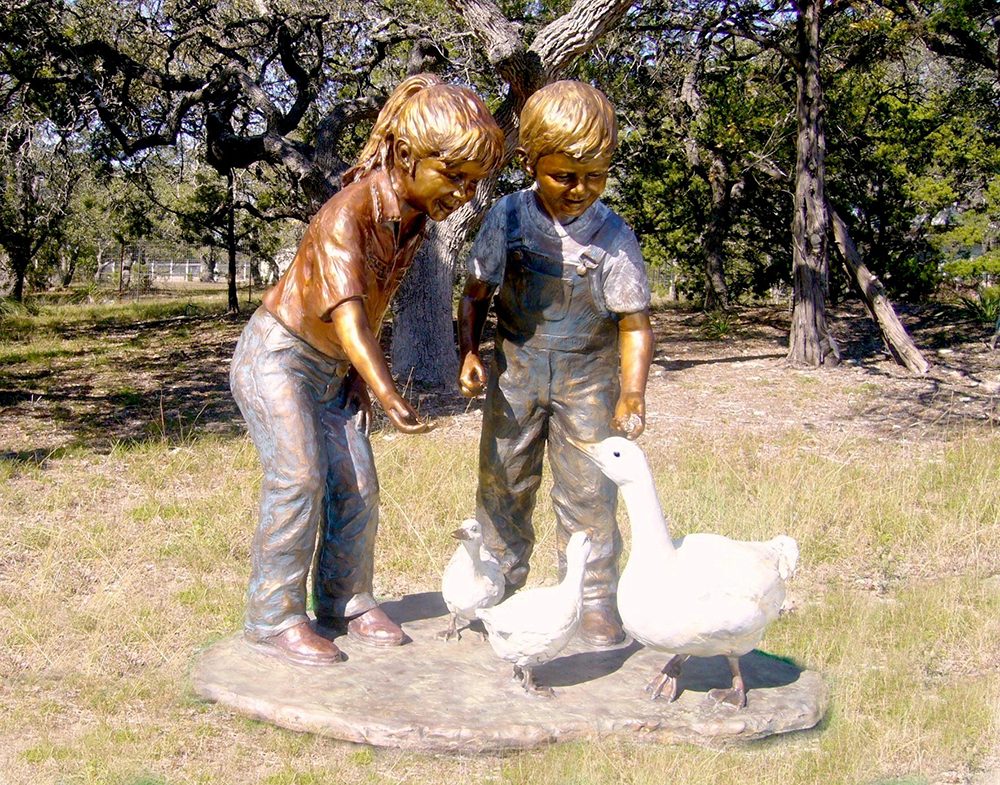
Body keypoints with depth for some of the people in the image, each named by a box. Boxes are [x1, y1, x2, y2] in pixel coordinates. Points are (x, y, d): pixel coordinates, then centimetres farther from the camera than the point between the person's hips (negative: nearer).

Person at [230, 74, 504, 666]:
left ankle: (344, 601, 17)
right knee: (299, 476, -16)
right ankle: (273, 617, -6)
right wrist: (389, 394, -56)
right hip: (278, 355, -7)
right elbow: (347, 315, -44)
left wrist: (358, 377, 7)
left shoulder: (414, 215, -5)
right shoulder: (347, 217, -30)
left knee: (357, 484, 3)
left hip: (332, 368, 8)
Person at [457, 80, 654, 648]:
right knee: (502, 487, 9)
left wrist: (633, 393, -22)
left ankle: (596, 603, 14)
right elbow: (477, 292, 3)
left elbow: (635, 324, -10)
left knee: (589, 494, 0)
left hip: (588, 379, -2)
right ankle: (500, 588, 26)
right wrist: (469, 353, -10)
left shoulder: (613, 237, -14)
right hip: (515, 372, 2)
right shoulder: (509, 219, -9)